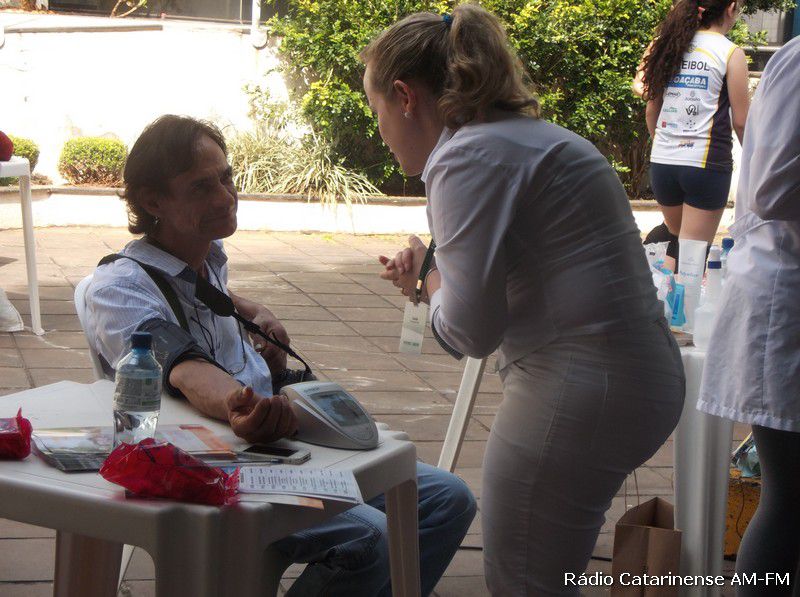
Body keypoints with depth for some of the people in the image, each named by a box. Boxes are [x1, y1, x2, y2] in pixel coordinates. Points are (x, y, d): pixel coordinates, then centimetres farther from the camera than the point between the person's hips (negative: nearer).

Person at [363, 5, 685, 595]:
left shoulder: (469, 155, -14)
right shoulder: (530, 134, 17)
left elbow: (471, 330, -17)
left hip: (577, 396, -10)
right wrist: (432, 275, 13)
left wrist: (429, 278, 2)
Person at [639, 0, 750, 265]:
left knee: (678, 239, 25)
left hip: (662, 163, 5)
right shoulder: (731, 54, -6)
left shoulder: (668, 46, 8)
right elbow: (740, 121, -6)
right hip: (706, 164, -5)